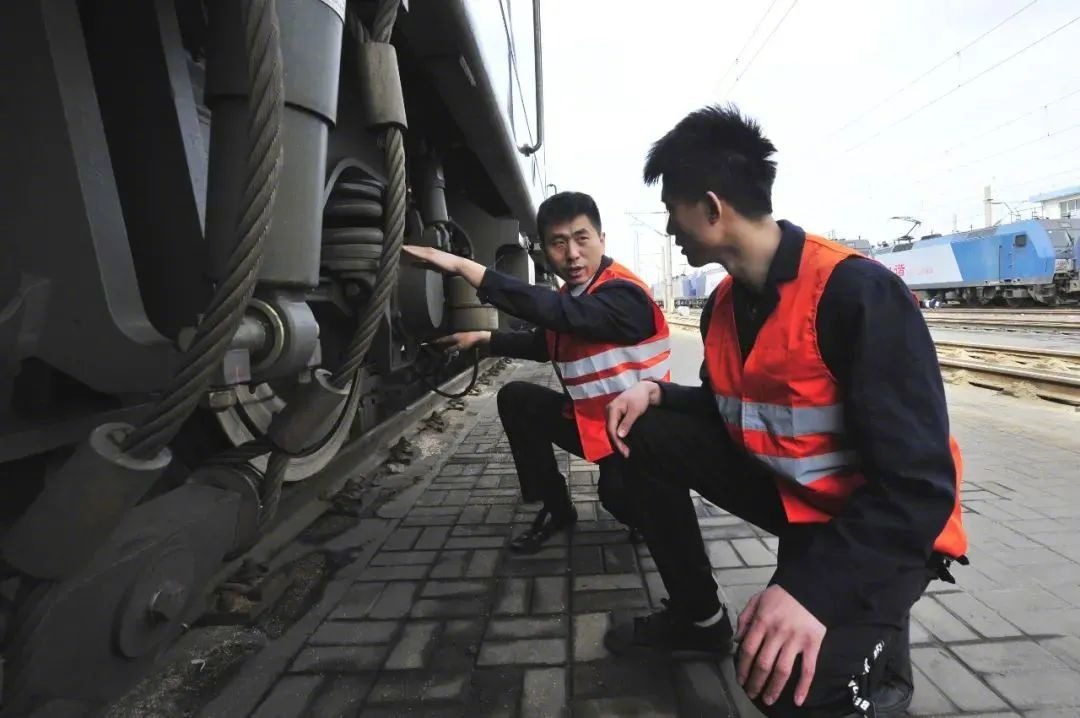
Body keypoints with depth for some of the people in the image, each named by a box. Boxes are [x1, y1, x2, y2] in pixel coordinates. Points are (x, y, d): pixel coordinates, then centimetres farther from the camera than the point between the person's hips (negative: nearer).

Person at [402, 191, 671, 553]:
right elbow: (543, 342, 21)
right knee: (515, 397, -5)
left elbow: (560, 313, -41)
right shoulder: (569, 297, 3)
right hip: (587, 419, 8)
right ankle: (556, 509, 7)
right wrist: (482, 338, 10)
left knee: (620, 494, -32)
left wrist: (463, 266, -42)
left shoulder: (625, 295, -24)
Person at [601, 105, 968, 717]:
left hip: (886, 524, -7)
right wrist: (656, 393, -7)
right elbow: (729, 409, 12)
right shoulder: (723, 304, -1)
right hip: (786, 490, 7)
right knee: (648, 436, -4)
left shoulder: (857, 292, -25)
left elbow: (918, 485, -26)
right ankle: (697, 616, 10)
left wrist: (813, 589, -36)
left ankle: (872, 643, 8)